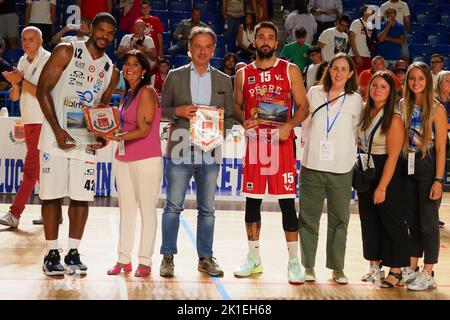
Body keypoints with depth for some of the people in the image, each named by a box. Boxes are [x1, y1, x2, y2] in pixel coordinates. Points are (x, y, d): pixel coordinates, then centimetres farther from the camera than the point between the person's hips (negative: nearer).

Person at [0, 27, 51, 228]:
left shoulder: (48, 60, -10)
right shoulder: (23, 61, 11)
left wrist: (22, 81, -19)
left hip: (43, 121, -8)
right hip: (28, 120, 8)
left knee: (31, 167, -10)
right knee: (39, 167, 11)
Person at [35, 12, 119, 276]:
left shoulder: (111, 71, 10)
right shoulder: (66, 52, -4)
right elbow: (43, 90, -9)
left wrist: (102, 136, -2)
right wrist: (57, 130, -16)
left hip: (87, 141, 4)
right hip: (56, 136, -4)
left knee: (82, 197, 3)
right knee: (53, 195, -1)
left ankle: (73, 253, 13)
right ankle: (52, 253, 8)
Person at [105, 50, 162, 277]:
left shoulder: (147, 92, -10)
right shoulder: (129, 94, 15)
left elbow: (143, 130, -15)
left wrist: (119, 137, -24)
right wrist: (109, 136, 5)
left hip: (146, 159, -8)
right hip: (123, 159, 8)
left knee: (147, 209, -1)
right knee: (126, 208, 10)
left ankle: (145, 261, 5)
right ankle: (123, 259, 17)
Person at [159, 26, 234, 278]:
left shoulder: (224, 80, 10)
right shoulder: (175, 76, 6)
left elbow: (230, 117, 11)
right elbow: (161, 110, 7)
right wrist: (178, 111, -12)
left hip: (210, 152, 2)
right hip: (180, 150, -2)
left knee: (207, 208, 7)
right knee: (173, 206, -1)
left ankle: (206, 258, 16)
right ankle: (168, 257, 7)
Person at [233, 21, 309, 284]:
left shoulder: (290, 71, 3)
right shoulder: (244, 74, 9)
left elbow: (304, 107, 2)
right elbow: (237, 106, 15)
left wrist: (289, 126, -16)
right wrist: (244, 121, -7)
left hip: (282, 142, -3)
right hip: (254, 143, 3)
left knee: (287, 202, -4)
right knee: (252, 201, 7)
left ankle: (294, 261, 4)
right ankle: (254, 258, 20)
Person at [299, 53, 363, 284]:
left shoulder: (355, 100, 4)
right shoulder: (314, 93, 5)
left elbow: (356, 132, 10)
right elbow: (305, 123, 12)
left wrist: (346, 153, 5)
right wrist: (312, 147, 8)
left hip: (341, 169, 0)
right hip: (312, 166, 1)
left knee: (339, 219, 4)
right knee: (309, 218, 4)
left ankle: (337, 268, 14)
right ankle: (308, 266, 13)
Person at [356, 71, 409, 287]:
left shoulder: (394, 119, -17)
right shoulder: (365, 112, 4)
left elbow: (392, 156, -19)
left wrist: (382, 187, -20)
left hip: (388, 173, -7)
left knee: (391, 221, -1)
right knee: (369, 219, 11)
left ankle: (396, 271, 7)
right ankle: (374, 264, 23)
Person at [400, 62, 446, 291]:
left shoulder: (437, 109, -8)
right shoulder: (403, 105, 6)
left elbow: (441, 147, -10)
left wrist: (438, 180, -15)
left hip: (428, 167, -5)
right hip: (408, 167, 5)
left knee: (428, 221, 0)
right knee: (412, 220, 12)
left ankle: (428, 274, 8)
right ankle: (412, 268, 23)